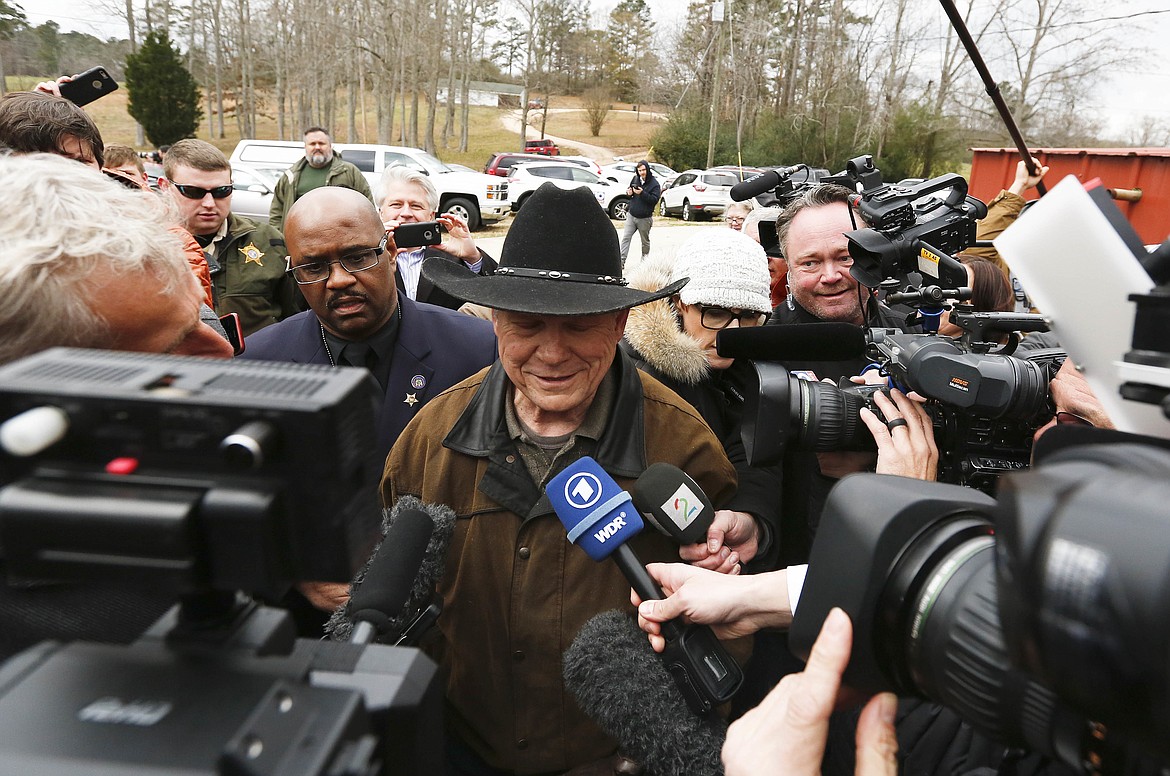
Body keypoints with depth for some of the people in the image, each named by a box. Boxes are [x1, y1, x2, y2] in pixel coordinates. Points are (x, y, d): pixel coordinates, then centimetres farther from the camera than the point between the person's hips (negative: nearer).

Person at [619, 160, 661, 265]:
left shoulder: (654, 183, -9)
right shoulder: (635, 179, 5)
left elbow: (654, 199, -17)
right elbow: (628, 189, 21)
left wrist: (642, 193, -28)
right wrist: (628, 193, -3)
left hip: (644, 218, -3)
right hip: (631, 215, 4)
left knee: (645, 241, 11)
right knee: (625, 238, -7)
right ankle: (622, 260, -9)